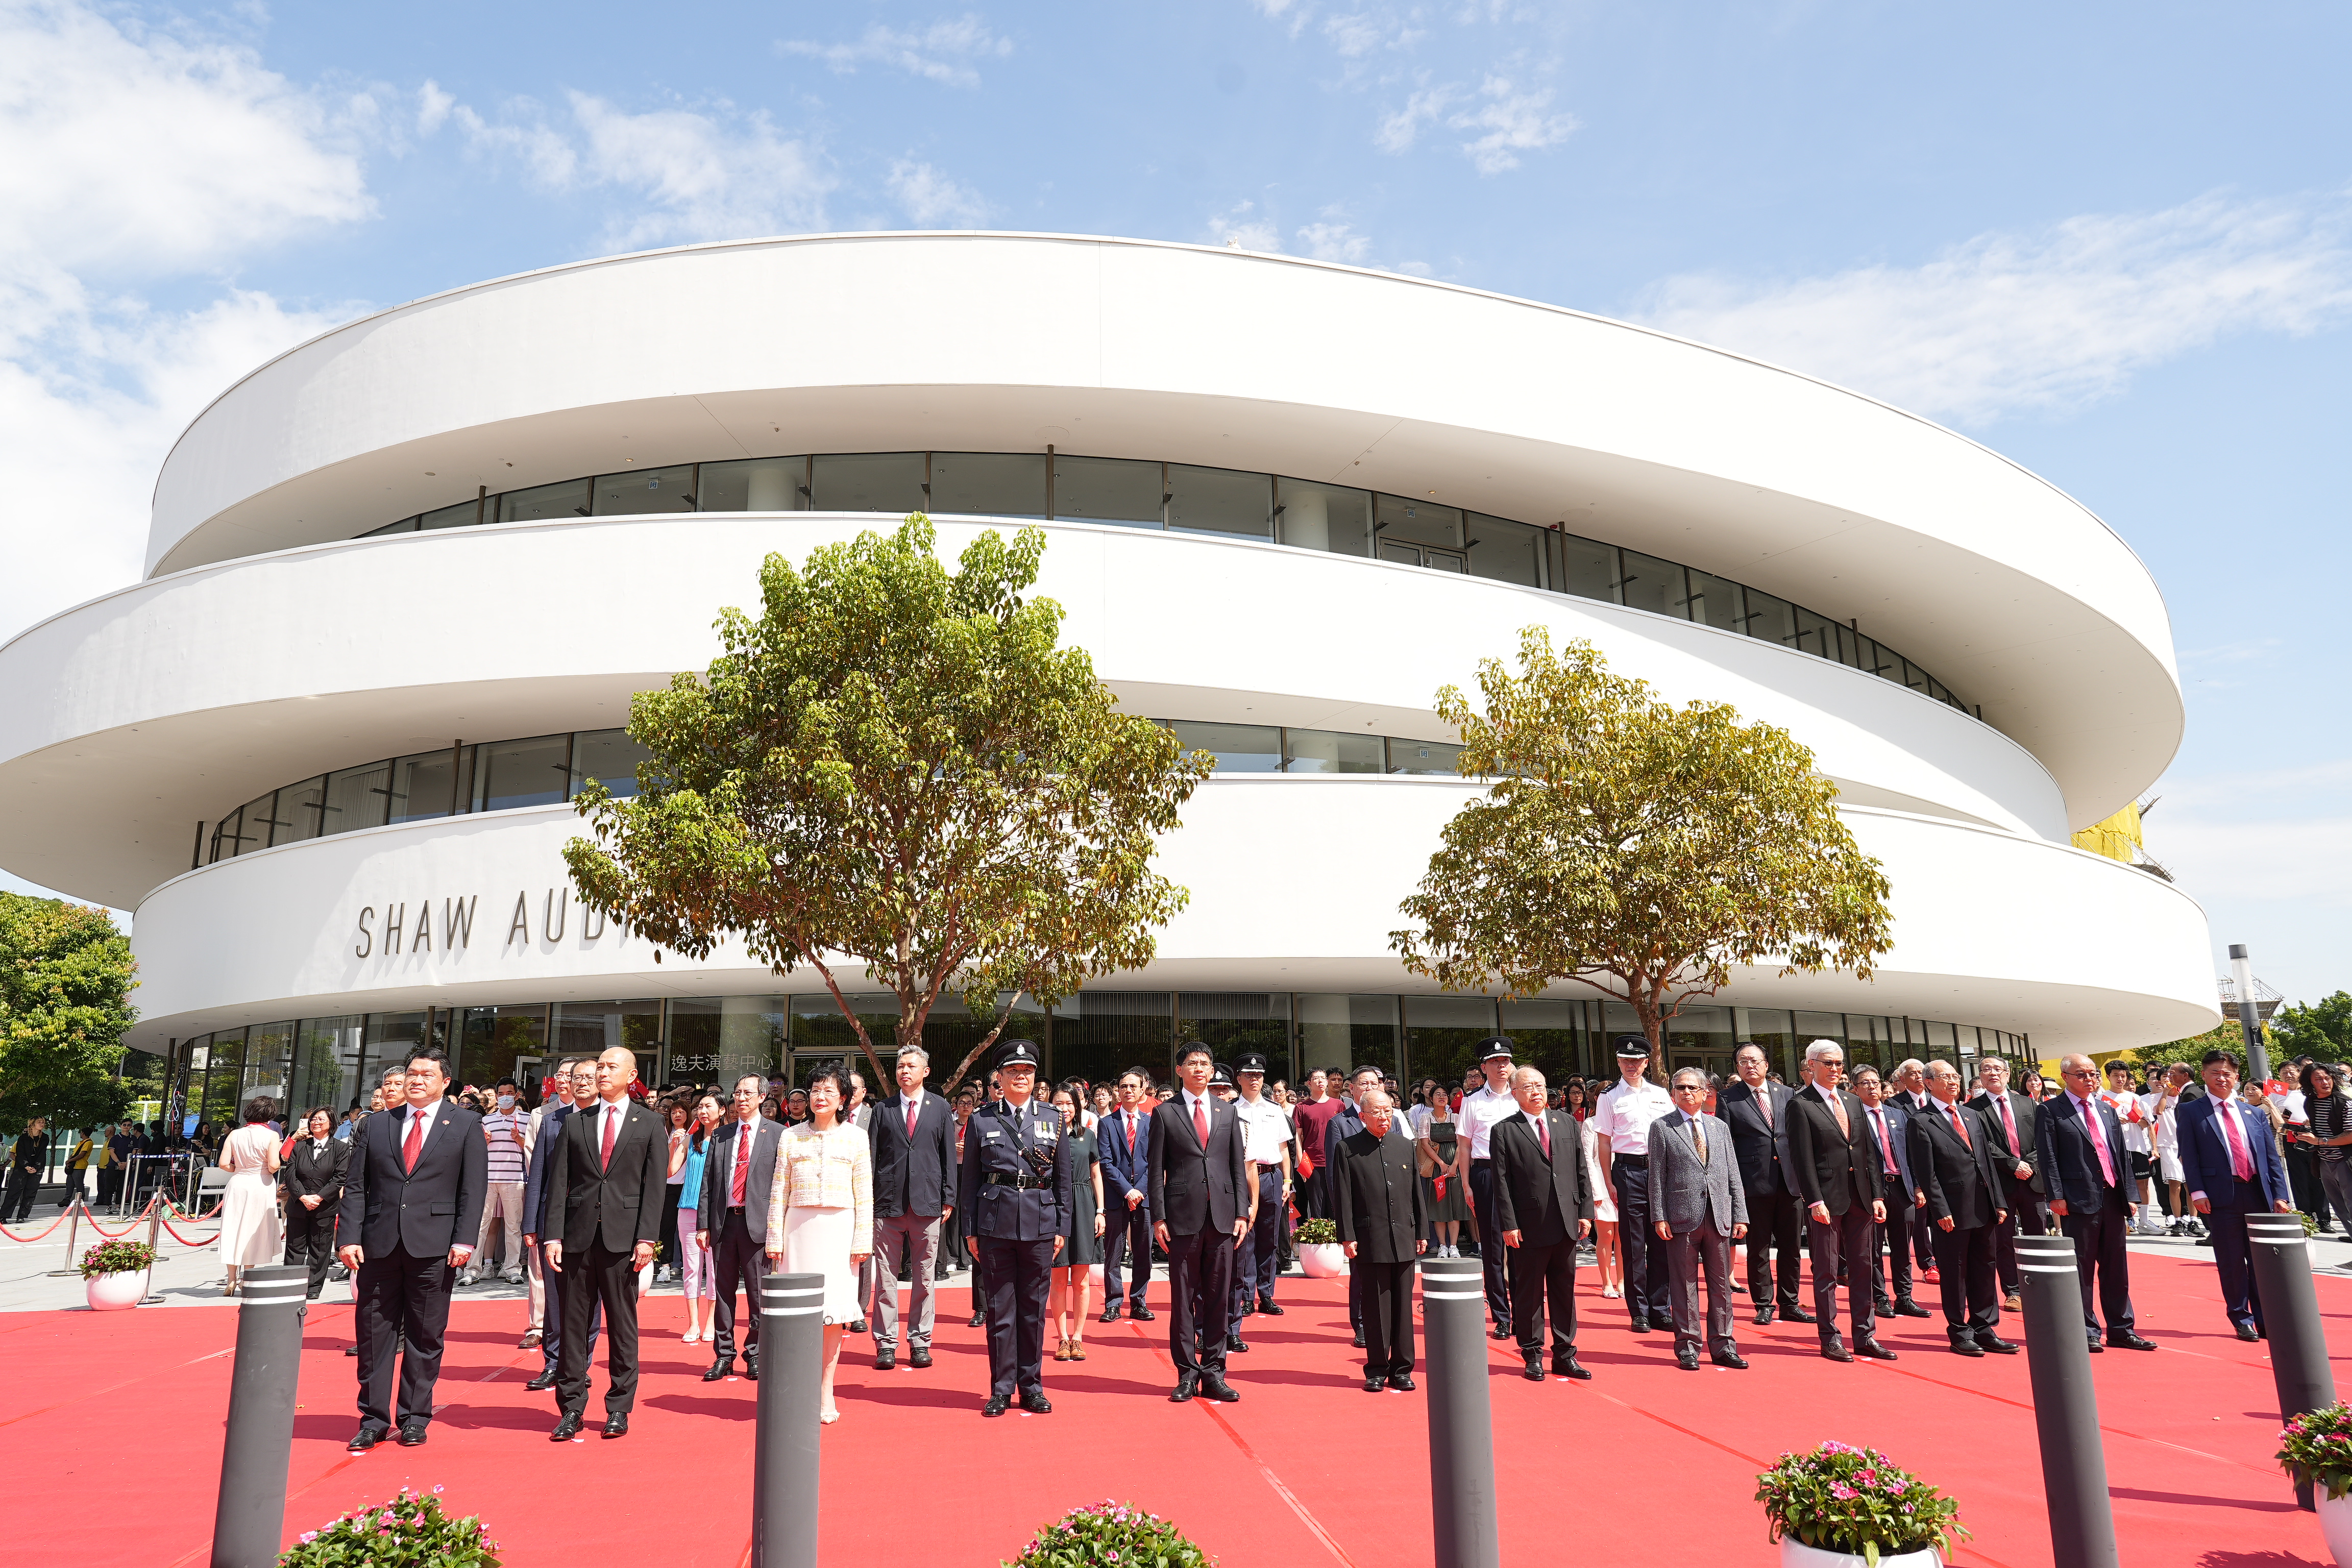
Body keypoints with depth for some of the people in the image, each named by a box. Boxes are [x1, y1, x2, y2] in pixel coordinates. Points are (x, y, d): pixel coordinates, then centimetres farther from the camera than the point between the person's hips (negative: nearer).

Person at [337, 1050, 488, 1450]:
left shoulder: (466, 1125, 4)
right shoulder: (376, 1125, 11)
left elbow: (473, 1189, -1)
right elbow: (355, 1186, 8)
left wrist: (463, 1241, -9)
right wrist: (349, 1237, -3)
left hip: (434, 1248, -2)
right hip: (379, 1245, 2)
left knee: (425, 1337, 5)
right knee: (374, 1333, 6)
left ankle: (415, 1418, 17)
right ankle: (373, 1419, 18)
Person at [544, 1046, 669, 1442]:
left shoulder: (650, 1125, 5)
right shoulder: (575, 1123, 10)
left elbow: (655, 1186, 0)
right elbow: (559, 1182, 6)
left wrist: (647, 1238, -9)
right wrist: (554, 1235, -2)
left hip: (623, 1235, -2)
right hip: (579, 1234, 2)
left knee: (623, 1324, 4)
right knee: (573, 1322, 5)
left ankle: (619, 1408, 14)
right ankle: (571, 1409, 15)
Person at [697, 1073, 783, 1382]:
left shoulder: (777, 1133, 1)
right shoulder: (721, 1135, 12)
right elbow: (708, 1182, 11)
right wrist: (703, 1224, 4)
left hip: (758, 1222, -3)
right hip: (723, 1220, 3)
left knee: (758, 1293, 3)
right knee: (723, 1291, 8)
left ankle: (755, 1356, 15)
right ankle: (724, 1356, 19)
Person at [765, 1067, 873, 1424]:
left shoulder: (856, 1137, 4)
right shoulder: (791, 1137, 8)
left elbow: (864, 1193, 2)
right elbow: (779, 1191, 8)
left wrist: (862, 1240, -3)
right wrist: (775, 1238, 3)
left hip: (840, 1228, -1)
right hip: (799, 1228, 1)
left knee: (833, 1312, 0)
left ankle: (825, 1391, 10)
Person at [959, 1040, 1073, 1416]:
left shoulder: (1053, 1121, 8)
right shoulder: (980, 1120, 5)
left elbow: (1064, 1179, 10)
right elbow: (969, 1179, 6)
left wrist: (1062, 1227, 4)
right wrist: (972, 1230, 2)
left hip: (1040, 1225, 1)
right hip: (996, 1223, -1)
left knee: (1034, 1309, 7)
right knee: (999, 1309, 3)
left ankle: (1031, 1386, 18)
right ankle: (1001, 1388, 14)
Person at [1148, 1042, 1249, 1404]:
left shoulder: (1227, 1112, 11)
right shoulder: (1165, 1113, 3)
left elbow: (1238, 1166, 10)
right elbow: (1156, 1170, 1)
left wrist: (1242, 1212, 2)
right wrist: (1158, 1217, -5)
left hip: (1222, 1216, 3)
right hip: (1183, 1215, -2)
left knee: (1218, 1297, 6)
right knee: (1183, 1297, 3)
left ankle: (1213, 1373, 14)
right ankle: (1187, 1374, 12)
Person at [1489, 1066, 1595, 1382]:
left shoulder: (1568, 1123, 10)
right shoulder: (1503, 1131, -2)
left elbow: (1582, 1171, 11)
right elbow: (1502, 1182, -6)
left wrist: (1585, 1211, 4)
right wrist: (1508, 1224, -11)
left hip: (1567, 1223, 4)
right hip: (1528, 1226, -4)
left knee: (1564, 1290, 11)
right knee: (1528, 1294, 5)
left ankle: (1564, 1355, 22)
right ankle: (1533, 1356, 18)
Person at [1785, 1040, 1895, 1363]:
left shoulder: (1854, 1102, 15)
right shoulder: (1801, 1105, -5)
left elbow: (1869, 1152, 14)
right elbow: (1803, 1159, -10)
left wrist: (1877, 1195, 6)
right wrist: (1815, 1201, -17)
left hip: (1860, 1198, 6)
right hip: (1826, 1199, -6)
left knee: (1862, 1269, 9)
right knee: (1826, 1271, 1)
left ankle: (1865, 1336, 17)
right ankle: (1830, 1339, 9)